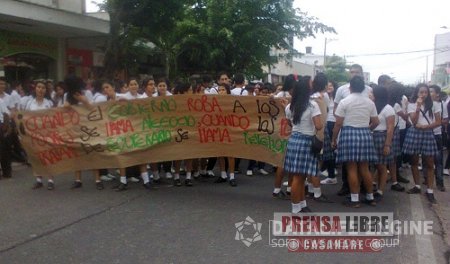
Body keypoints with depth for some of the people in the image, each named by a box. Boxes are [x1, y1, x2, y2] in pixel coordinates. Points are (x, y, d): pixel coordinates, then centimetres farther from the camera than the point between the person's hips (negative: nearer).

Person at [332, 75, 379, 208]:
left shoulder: (344, 101, -6)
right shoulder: (370, 102, 7)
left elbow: (338, 123, -8)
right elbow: (376, 122, 10)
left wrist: (334, 139, 1)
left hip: (349, 134, -4)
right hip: (365, 134, 4)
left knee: (352, 169, 0)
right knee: (364, 168, 13)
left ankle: (354, 200, 4)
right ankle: (370, 197, 21)